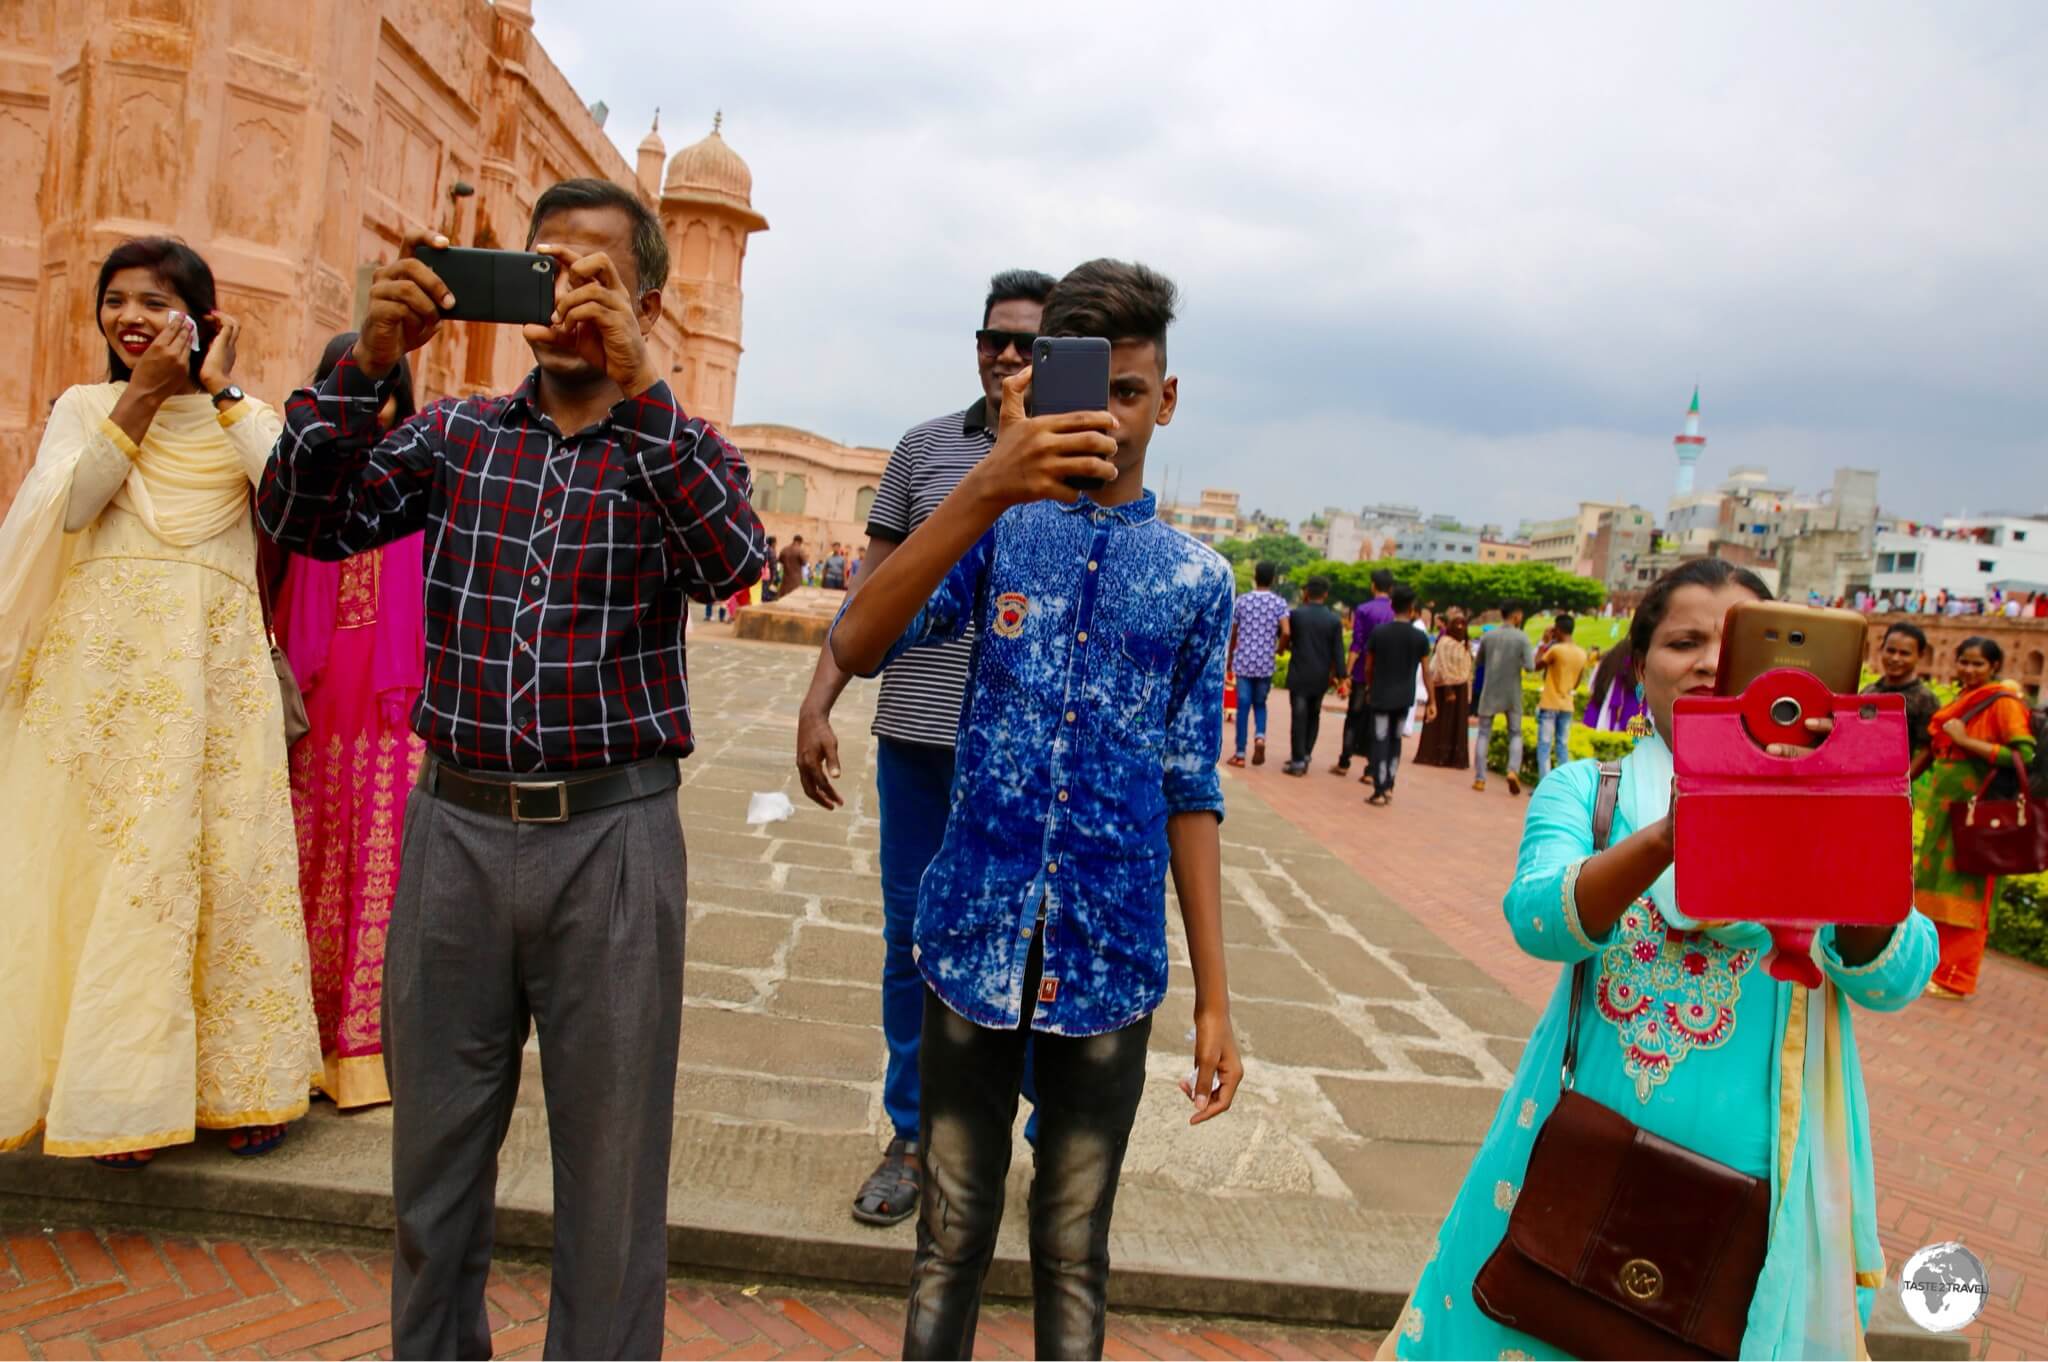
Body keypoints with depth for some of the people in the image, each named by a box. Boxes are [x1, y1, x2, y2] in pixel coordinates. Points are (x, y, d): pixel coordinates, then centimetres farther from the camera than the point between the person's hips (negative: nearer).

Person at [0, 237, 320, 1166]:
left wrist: (220, 392, -5)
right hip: (104, 659, 1)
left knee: (226, 860, 0)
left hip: (214, 667, 0)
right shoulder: (83, 405, 12)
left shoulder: (239, 415, 11)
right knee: (105, 860, 0)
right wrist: (141, 397, -5)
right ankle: (122, 1091, 11)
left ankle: (235, 1079, 10)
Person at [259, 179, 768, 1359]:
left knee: (610, 1162, 7)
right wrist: (372, 357, -14)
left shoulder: (684, 452, 3)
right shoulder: (455, 434, 9)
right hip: (456, 825, 3)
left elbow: (735, 564, -18)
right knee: (436, 1150, 15)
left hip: (612, 836, -2)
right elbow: (304, 519, -3)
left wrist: (634, 383, -24)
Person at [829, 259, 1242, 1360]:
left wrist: (1214, 997, 4)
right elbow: (858, 647, -16)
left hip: (1110, 964, 1)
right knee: (952, 1238, 13)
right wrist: (987, 489, -29)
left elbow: (1189, 792, 7)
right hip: (976, 938, 0)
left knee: (1073, 1255, 13)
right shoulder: (999, 527, 2)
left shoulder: (1196, 578, 6)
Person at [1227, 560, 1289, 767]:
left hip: (1243, 661, 0)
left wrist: (1230, 657, 22)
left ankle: (1240, 754, 4)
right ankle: (1260, 737, -9)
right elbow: (1286, 632, -14)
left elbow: (1232, 633, 7)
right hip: (1266, 663, 0)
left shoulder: (1242, 600, 1)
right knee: (1260, 703, 17)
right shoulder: (1279, 603, -2)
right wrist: (1280, 649, 7)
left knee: (1243, 706, 3)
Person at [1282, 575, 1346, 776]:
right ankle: (1305, 756, 18)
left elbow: (1287, 638, 6)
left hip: (1299, 674, -2)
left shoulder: (1295, 613, -8)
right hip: (1321, 676, 2)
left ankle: (1298, 761, -1)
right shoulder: (1334, 620, -3)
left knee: (1299, 717, 0)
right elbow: (1338, 652, -4)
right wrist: (1341, 678, 1)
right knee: (1313, 716, 16)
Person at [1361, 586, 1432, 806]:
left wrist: (1369, 689, 17)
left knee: (1380, 741, 1)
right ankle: (1388, 788, 18)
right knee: (1395, 740, 16)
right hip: (1404, 698, 2)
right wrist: (1432, 701, 5)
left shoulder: (1378, 632, -5)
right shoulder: (1420, 637, -4)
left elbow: (1368, 667, 1)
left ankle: (1379, 792, 0)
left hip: (1380, 696, -1)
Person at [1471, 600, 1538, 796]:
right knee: (1515, 734, 12)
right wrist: (1523, 659, 6)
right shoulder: (1522, 637, -8)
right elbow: (1530, 666, -13)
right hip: (1512, 695, -1)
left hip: (1490, 693, 1)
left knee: (1484, 734, 8)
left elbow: (1479, 662, 12)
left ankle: (1479, 778, 1)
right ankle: (1513, 770, -10)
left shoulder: (1488, 636, 0)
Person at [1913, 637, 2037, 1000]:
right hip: (1946, 807, 8)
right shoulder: (1963, 698, 14)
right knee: (1936, 886, 11)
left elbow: (2024, 755, -19)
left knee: (1963, 892, -3)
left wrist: (1966, 741, -19)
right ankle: (1934, 963, 22)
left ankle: (1955, 979, 4)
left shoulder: (2004, 702, -9)